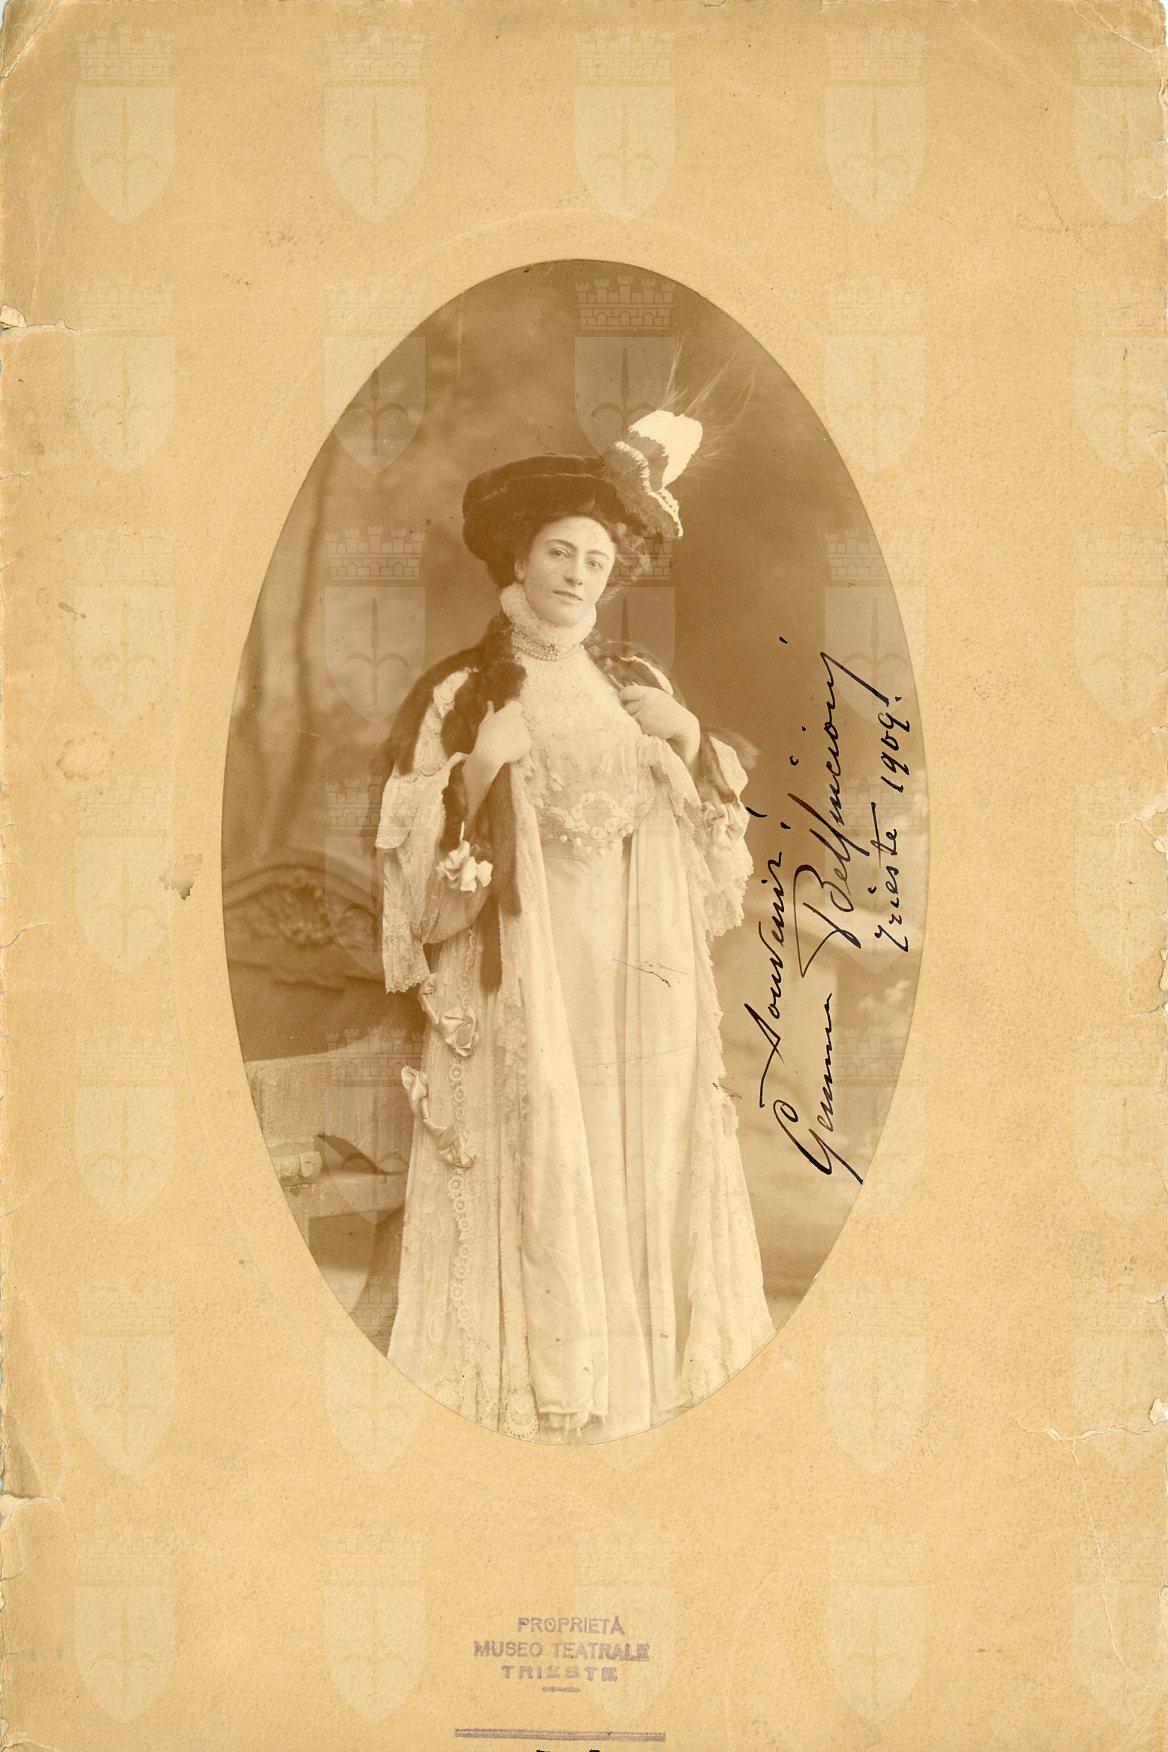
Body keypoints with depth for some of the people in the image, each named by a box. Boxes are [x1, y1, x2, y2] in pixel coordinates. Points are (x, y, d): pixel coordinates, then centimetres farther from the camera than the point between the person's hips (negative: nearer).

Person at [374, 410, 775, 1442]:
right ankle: (534, 1391, 7)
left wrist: (694, 743, -3)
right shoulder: (460, 695, 1)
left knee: (645, 1164, 3)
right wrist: (481, 768, -18)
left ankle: (651, 1378, 15)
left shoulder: (640, 687, 13)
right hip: (523, 987, -3)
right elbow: (417, 858, -4)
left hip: (638, 982, 4)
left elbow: (715, 837, 13)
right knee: (536, 1179, -5)